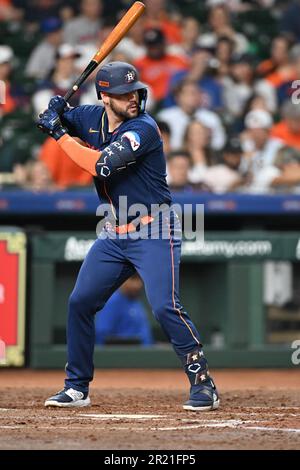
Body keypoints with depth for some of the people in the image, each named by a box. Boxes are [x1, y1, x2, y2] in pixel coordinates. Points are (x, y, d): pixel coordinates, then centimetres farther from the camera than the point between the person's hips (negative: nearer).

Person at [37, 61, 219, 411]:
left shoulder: (143, 128, -19)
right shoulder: (92, 118, 2)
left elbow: (101, 165, -30)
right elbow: (54, 118, 20)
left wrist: (60, 134, -21)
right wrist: (55, 110, -5)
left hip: (154, 233, -7)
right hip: (113, 234, 7)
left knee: (165, 307, -19)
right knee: (79, 303, 6)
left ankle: (203, 384, -9)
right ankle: (77, 388, 19)